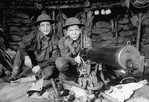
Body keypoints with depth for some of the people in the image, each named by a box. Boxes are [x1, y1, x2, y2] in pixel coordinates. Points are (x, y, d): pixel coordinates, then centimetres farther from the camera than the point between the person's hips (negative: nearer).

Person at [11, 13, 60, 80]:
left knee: (47, 74, -33)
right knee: (20, 51, -19)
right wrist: (26, 57, -38)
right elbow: (23, 44, -19)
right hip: (33, 61, 2)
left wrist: (40, 66, -23)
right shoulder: (34, 34, -11)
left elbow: (55, 57, -16)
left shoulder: (54, 39, -14)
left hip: (46, 64, -1)